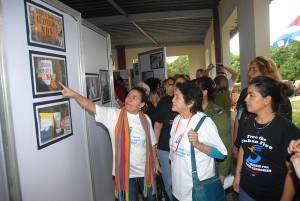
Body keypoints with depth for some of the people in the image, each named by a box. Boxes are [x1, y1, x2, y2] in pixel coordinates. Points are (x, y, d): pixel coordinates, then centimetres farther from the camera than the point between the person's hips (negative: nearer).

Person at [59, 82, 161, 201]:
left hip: (145, 170, 3)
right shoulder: (113, 115, -12)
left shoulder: (145, 119, -3)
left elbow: (151, 143, 7)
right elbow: (91, 106, -22)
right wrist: (74, 94, -36)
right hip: (126, 171, -2)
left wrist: (156, 161, 14)